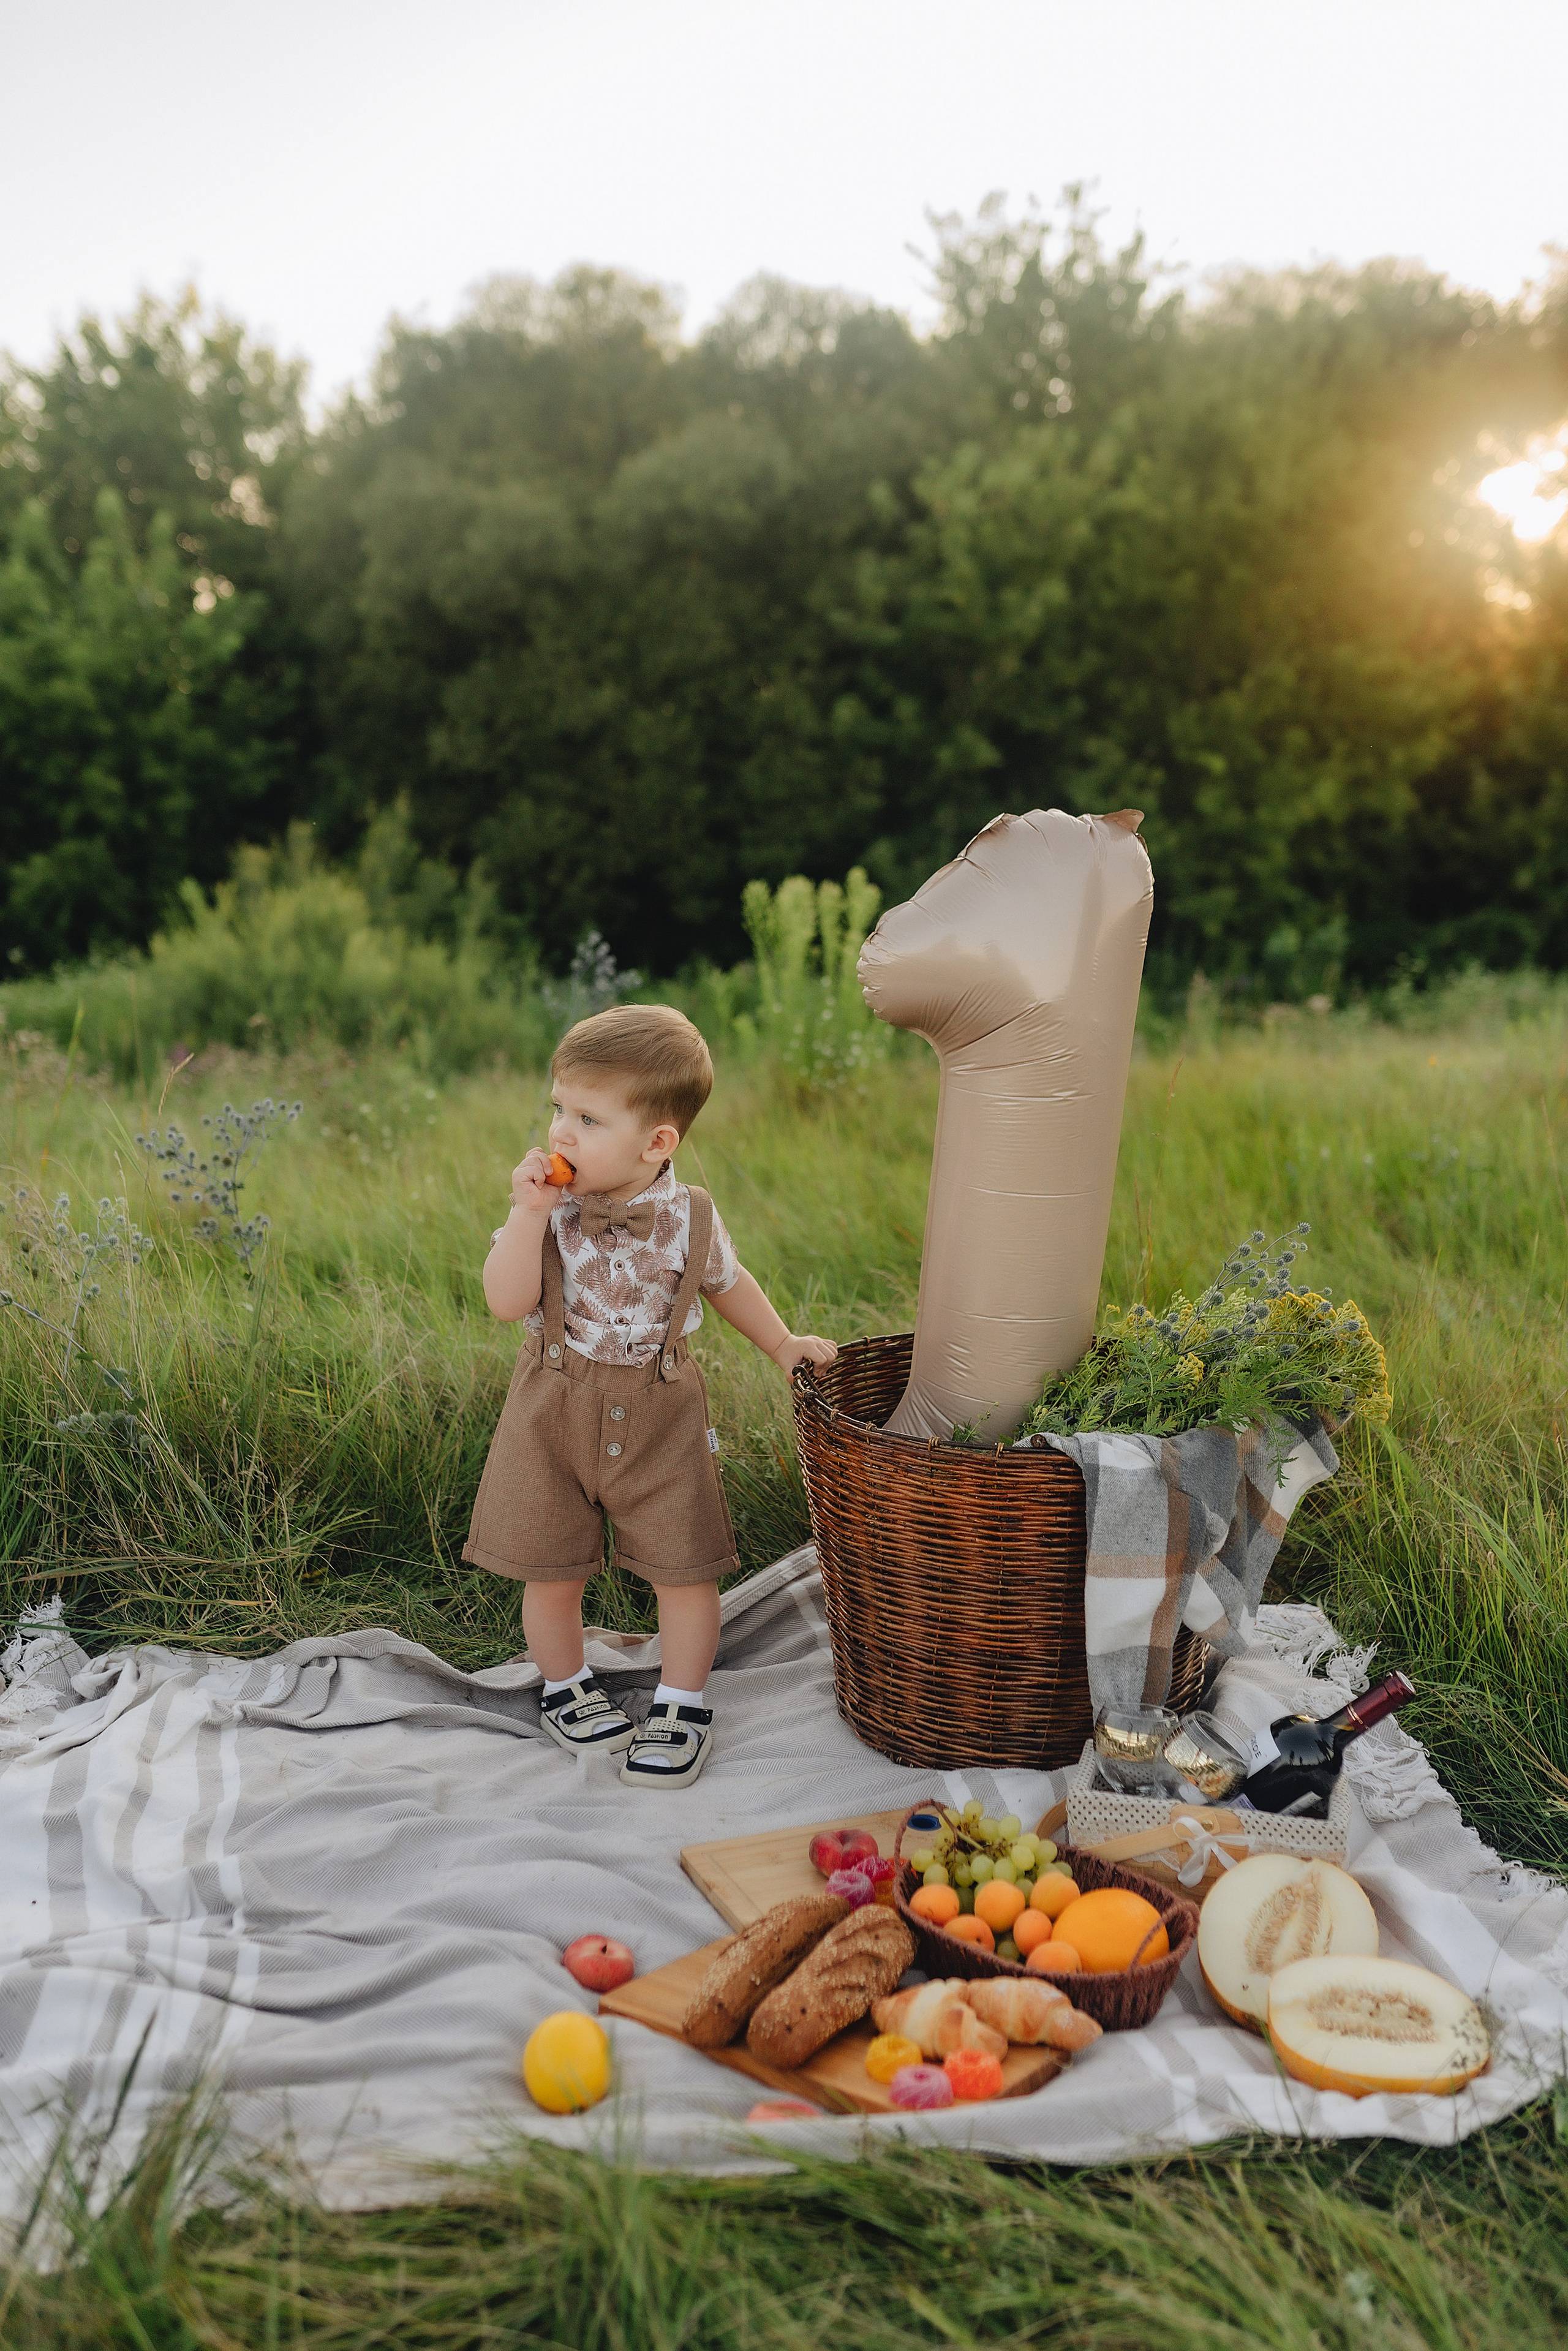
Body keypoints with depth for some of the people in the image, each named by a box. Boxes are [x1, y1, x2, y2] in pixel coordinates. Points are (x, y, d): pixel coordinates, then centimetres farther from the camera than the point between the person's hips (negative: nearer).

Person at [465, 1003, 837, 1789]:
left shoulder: (688, 1217, -8)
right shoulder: (549, 1207, -10)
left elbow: (728, 1283, 12)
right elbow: (507, 1302, -18)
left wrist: (783, 1346, 13)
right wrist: (530, 1213, -26)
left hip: (658, 1414, 0)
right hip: (557, 1407, 0)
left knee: (685, 1567, 3)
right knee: (551, 1570, 9)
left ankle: (682, 1706, 24)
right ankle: (566, 1688, 35)